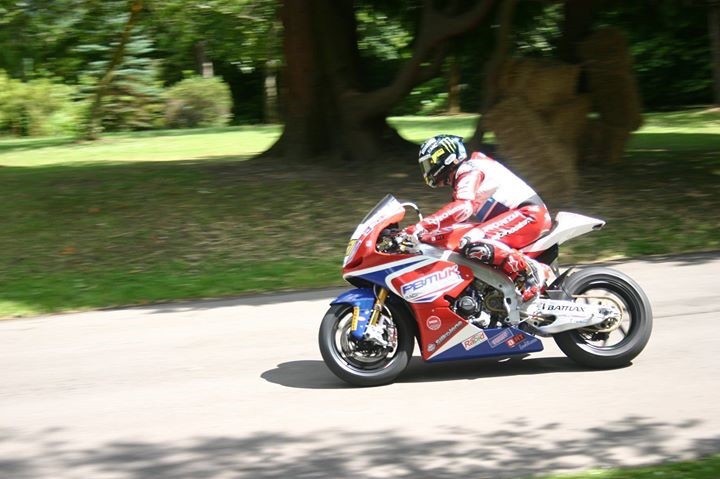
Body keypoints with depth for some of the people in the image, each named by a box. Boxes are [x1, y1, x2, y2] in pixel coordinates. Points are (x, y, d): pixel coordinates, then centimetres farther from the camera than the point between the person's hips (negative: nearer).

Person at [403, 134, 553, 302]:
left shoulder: (469, 170, -8)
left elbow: (463, 208, -28)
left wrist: (422, 226, -34)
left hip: (530, 213, -11)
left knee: (473, 243, -28)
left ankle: (528, 269, -24)